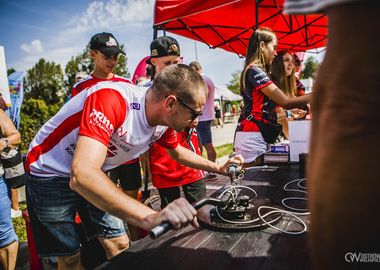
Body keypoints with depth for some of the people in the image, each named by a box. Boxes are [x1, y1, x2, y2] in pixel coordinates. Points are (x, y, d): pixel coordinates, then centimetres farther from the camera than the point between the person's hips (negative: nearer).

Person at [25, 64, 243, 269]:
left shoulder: (164, 124, -12)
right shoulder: (111, 98, -37)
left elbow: (178, 153, 10)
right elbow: (82, 175, -47)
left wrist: (218, 168, 7)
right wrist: (151, 217, -55)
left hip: (97, 176, 6)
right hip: (50, 174, -5)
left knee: (119, 245, 5)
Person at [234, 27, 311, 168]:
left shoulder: (256, 70, 22)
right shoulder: (254, 70, -10)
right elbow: (285, 102, -13)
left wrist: (288, 113, 25)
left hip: (258, 137, 10)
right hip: (251, 135, -10)